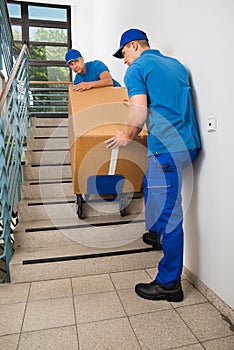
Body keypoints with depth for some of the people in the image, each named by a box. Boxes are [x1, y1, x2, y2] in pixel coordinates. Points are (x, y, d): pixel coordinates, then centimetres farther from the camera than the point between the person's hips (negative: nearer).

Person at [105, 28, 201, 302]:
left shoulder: (137, 69, -1)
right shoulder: (175, 64, 22)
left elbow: (139, 113, -13)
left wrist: (127, 137, 5)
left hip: (167, 147, -9)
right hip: (189, 143, 9)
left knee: (169, 212, -4)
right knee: (150, 184, 27)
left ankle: (169, 284, 9)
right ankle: (155, 233, 45)